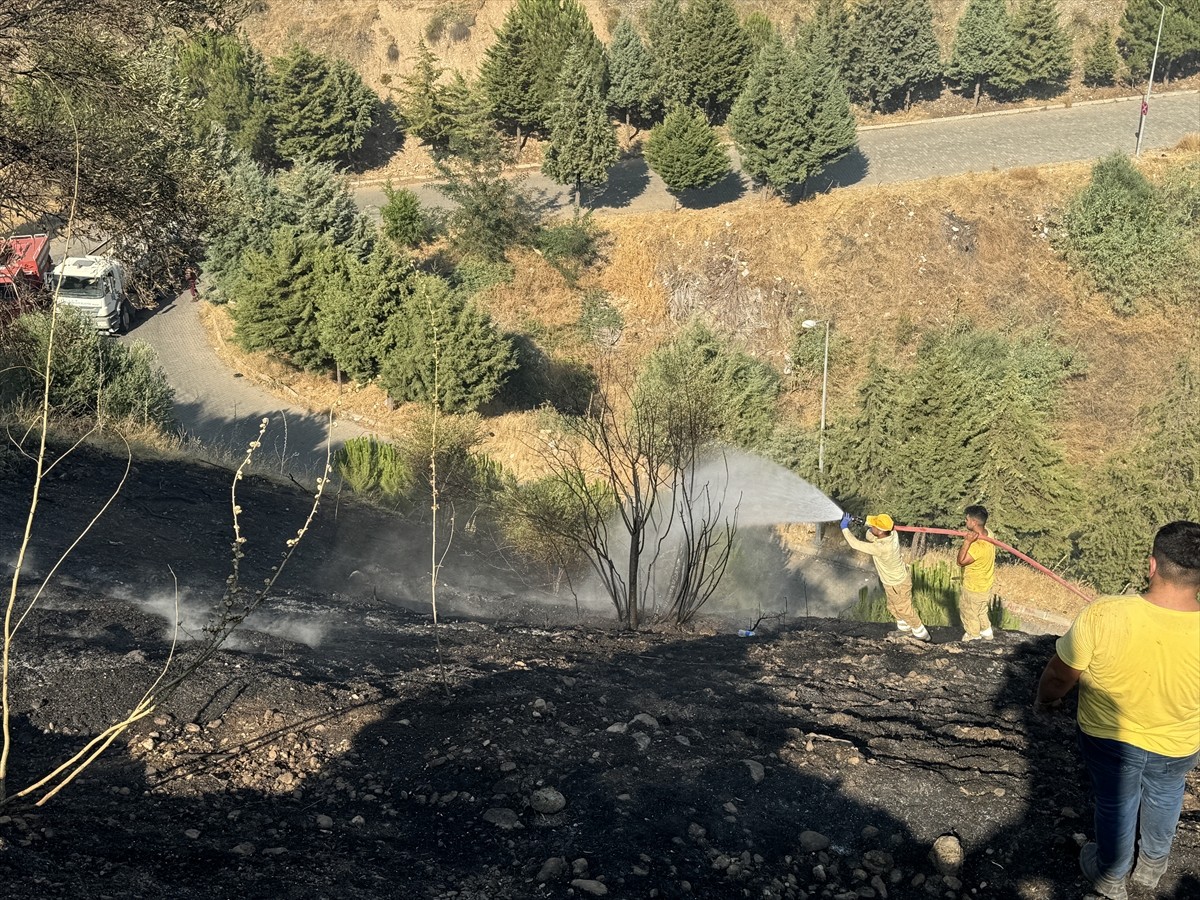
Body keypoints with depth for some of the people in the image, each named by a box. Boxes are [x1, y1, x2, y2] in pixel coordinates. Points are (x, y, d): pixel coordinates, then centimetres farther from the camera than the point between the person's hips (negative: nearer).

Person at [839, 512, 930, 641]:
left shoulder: (881, 548, -42)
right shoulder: (892, 533, -20)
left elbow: (856, 544, -36)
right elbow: (869, 537, -3)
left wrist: (845, 528, -24)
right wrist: (870, 528, -25)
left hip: (897, 585, -8)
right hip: (898, 578, 8)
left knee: (904, 610, 17)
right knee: (893, 607, 29)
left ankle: (921, 634, 38)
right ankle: (904, 628, 52)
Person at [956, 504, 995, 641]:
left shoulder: (978, 546, -42)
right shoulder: (987, 533, -12)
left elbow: (961, 561, -27)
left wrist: (967, 542, -36)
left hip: (975, 588, -8)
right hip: (985, 583, 8)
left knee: (968, 612, 20)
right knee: (980, 610, 32)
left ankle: (973, 636, 43)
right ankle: (987, 632, 51)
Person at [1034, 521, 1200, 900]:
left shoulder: (1102, 617, -35)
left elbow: (1059, 674, -19)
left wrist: (1045, 700, 2)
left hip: (1108, 737, -1)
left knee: (1115, 804, 27)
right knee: (1164, 796, 33)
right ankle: (1152, 864, 58)